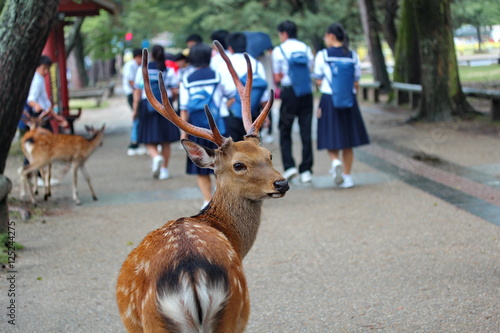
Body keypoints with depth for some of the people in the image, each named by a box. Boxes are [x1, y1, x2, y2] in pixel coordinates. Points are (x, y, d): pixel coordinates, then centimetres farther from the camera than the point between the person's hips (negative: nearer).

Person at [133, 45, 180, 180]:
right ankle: (164, 169, 11)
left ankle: (156, 157, -24)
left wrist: (135, 109, 1)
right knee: (165, 141, 10)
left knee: (149, 140, 5)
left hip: (147, 105, -1)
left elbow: (137, 91, -4)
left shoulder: (143, 70, -1)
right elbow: (175, 91, -2)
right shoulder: (169, 71, 0)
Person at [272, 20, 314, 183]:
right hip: (307, 93, 3)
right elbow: (310, 71, 9)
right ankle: (306, 170, 5)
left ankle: (289, 165, -4)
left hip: (289, 92, -3)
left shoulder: (278, 50, -2)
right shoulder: (306, 48, 9)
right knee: (306, 131, 5)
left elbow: (277, 78, -1)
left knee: (285, 130, 8)